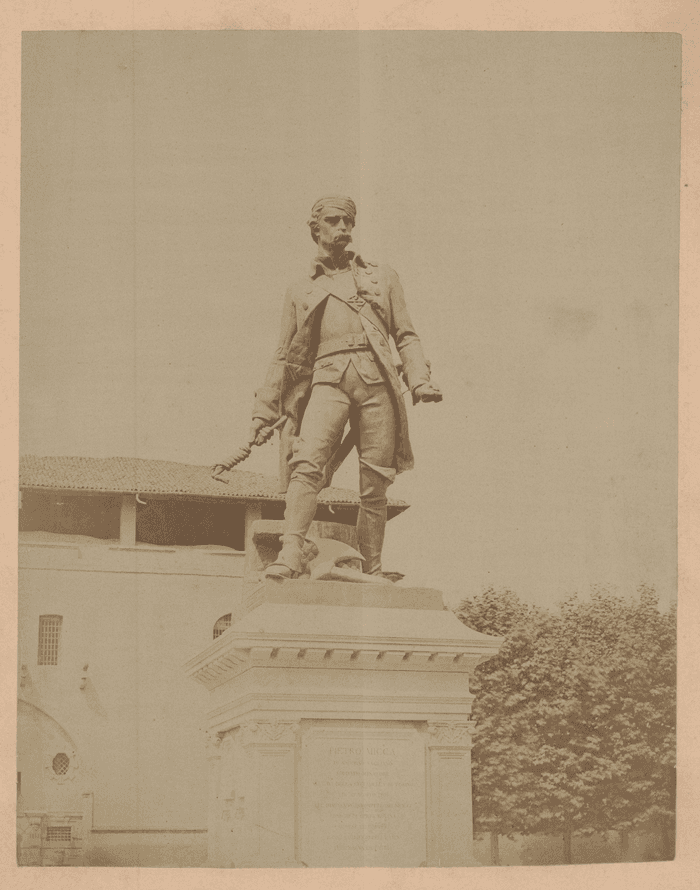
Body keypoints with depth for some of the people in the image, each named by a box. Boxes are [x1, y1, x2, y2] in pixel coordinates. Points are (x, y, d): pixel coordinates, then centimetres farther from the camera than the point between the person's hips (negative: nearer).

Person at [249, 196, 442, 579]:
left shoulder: (382, 277, 24)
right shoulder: (299, 291, 23)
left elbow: (406, 336, 18)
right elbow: (285, 356, 23)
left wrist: (420, 381, 1)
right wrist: (264, 411, 17)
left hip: (376, 377, 1)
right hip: (327, 378, -1)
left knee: (374, 485, -3)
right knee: (307, 463, -24)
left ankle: (372, 571, 5)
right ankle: (290, 556, -33)